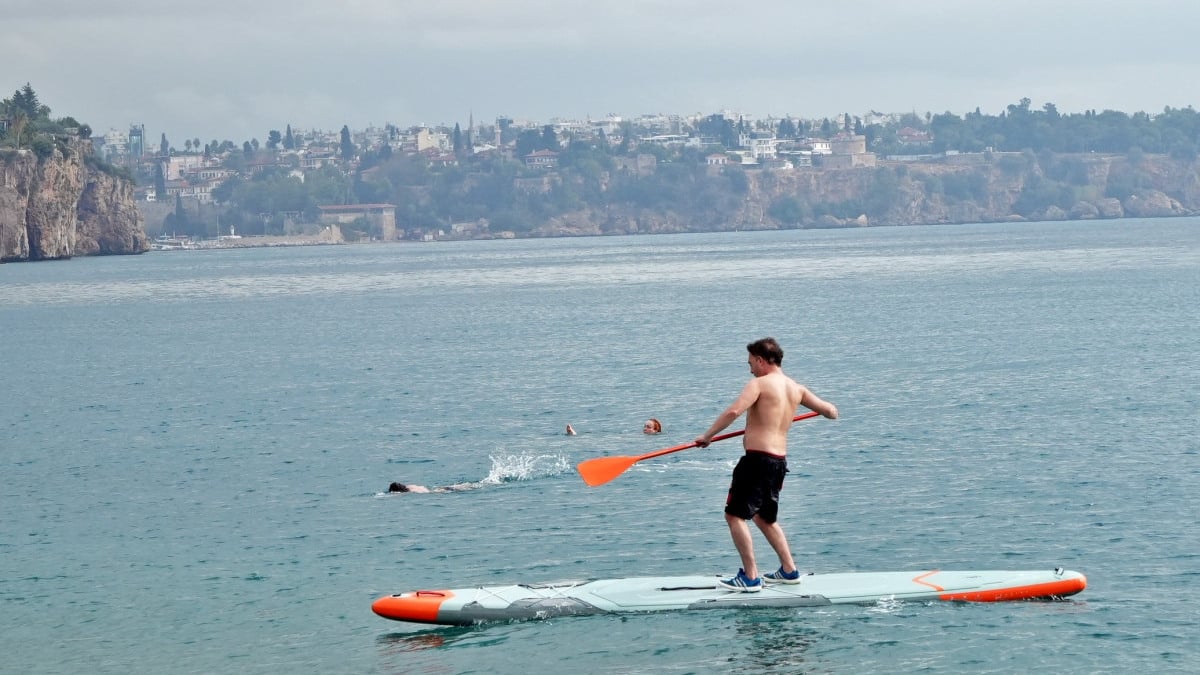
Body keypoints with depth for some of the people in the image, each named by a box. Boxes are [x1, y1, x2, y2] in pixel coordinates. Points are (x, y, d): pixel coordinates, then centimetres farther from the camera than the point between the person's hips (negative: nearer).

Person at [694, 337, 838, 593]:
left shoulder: (759, 384, -8)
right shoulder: (796, 388, 11)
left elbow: (733, 411, -23)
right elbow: (831, 412, 16)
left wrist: (707, 436, -13)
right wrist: (827, 407, 40)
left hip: (757, 459, -8)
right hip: (780, 460, 8)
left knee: (735, 515, -3)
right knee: (765, 517, 25)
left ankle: (750, 577, -9)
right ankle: (789, 570, 25)